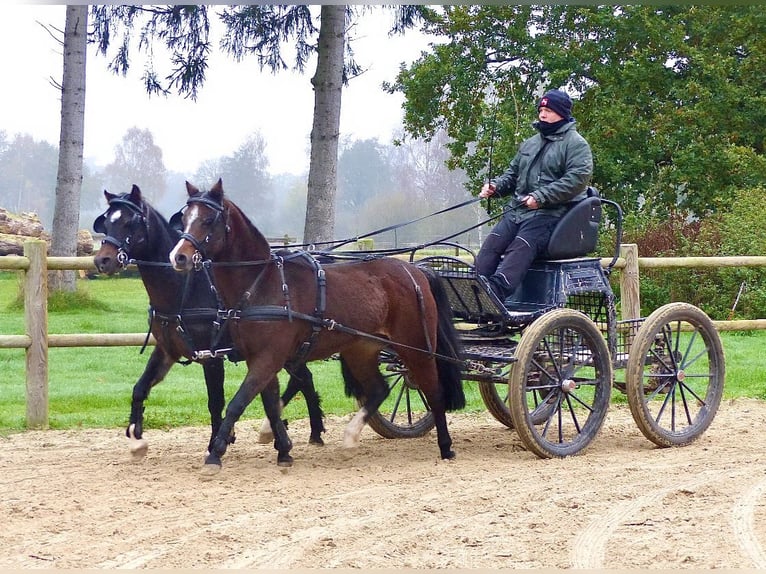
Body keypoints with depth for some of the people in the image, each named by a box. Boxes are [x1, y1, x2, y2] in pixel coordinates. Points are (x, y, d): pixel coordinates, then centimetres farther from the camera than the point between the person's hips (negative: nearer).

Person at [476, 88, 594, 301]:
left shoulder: (576, 145, 1)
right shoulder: (530, 144, 26)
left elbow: (577, 179, -13)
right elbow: (513, 174, 34)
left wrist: (541, 197, -20)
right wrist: (496, 186, 10)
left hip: (550, 214, -7)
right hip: (517, 210, 8)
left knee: (520, 249, -31)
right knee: (491, 244, -17)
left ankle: (497, 291, -48)